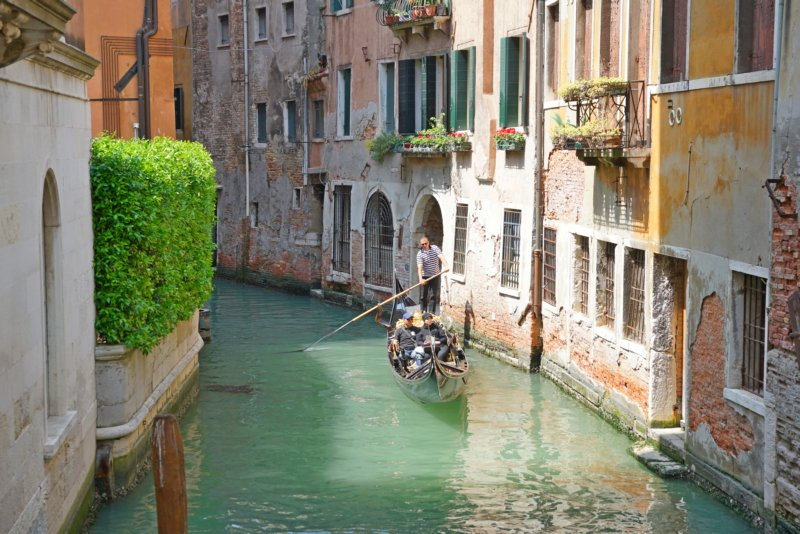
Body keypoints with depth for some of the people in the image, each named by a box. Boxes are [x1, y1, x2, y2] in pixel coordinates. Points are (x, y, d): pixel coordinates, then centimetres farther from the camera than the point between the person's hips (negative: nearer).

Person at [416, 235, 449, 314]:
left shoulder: (435, 248, -3)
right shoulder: (420, 254, -7)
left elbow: (441, 257, -19)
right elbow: (419, 267, -19)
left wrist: (445, 266, -39)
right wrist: (421, 279, -34)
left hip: (435, 276, 0)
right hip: (425, 277, 0)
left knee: (433, 296, -2)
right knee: (423, 296, 4)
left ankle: (432, 313, 0)